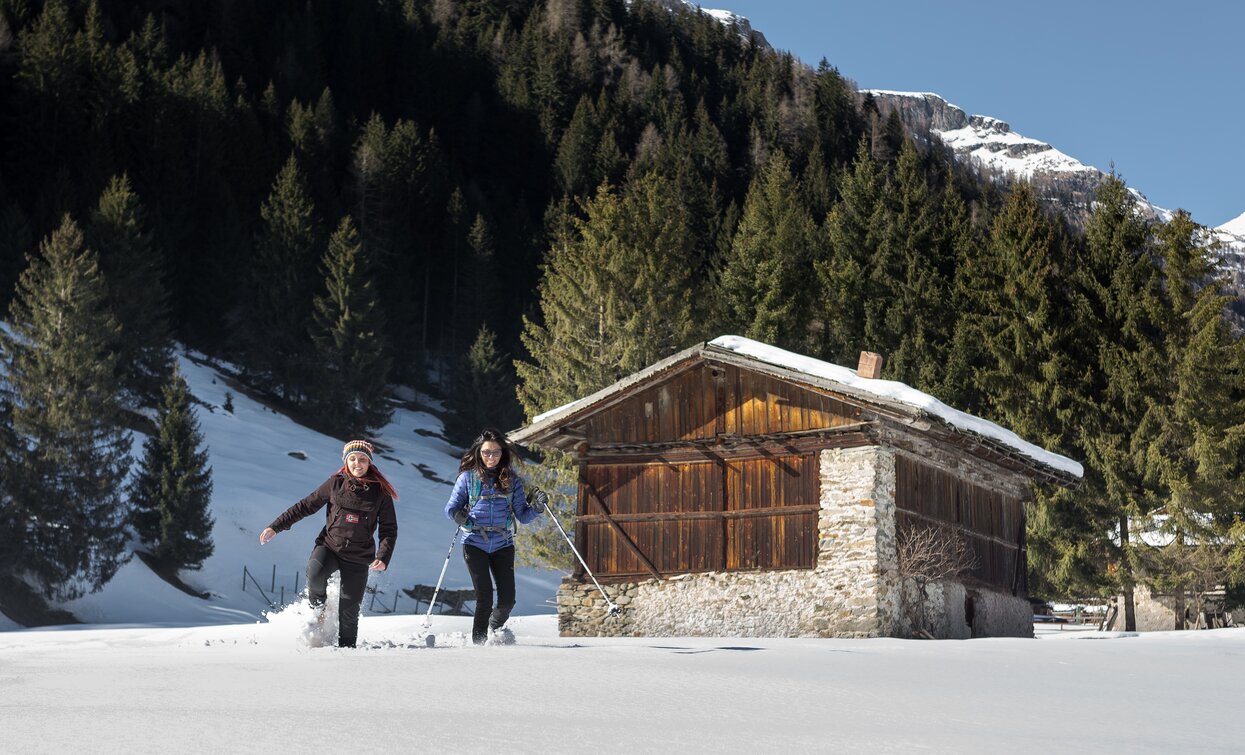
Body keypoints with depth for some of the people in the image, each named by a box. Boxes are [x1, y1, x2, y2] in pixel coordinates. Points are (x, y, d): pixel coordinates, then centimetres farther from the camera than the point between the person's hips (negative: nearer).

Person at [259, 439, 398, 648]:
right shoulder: (336, 483, 0)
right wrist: (276, 526, 3)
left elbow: (389, 529, 0)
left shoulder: (380, 492, -3)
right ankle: (317, 606, 0)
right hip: (329, 545, 0)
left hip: (358, 557, 0)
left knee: (349, 611, -2)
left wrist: (383, 558, -16)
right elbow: (306, 505, 7)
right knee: (314, 574, -31)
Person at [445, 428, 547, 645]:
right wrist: (458, 515, -20)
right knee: (485, 598, -10)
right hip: (475, 543, -2)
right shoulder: (468, 478, 2)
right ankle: (479, 641, 10)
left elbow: (522, 516, 5)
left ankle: (495, 628, 31)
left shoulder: (511, 480, 6)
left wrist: (536, 507, -14)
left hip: (503, 544, 2)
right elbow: (451, 507, 1)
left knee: (507, 600, -1)